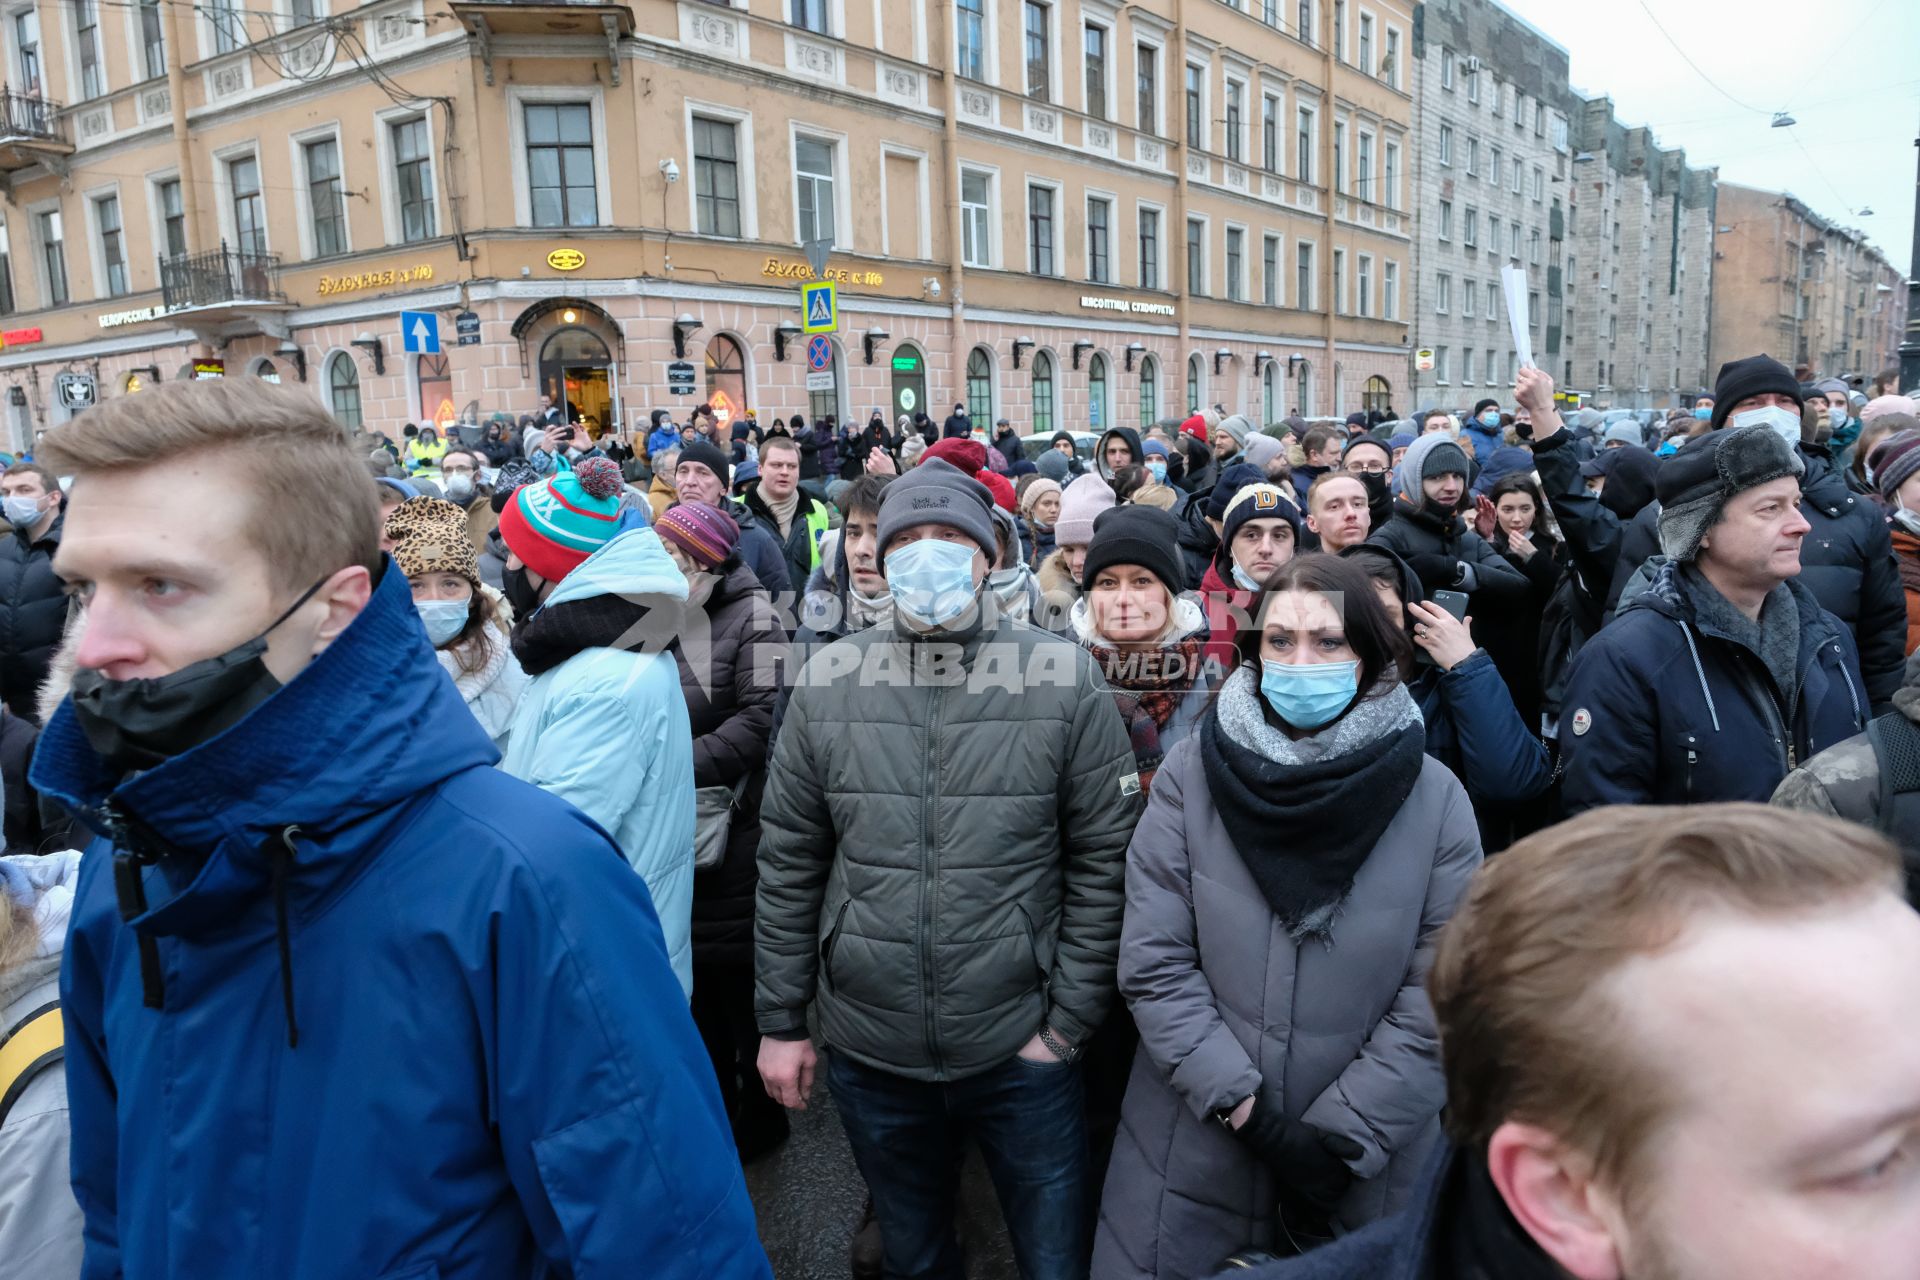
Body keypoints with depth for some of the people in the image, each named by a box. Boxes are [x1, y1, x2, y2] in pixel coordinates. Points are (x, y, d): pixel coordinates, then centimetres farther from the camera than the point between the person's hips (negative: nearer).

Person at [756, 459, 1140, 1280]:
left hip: (1020, 1053, -1)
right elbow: (789, 865, 2)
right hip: (868, 1053, 2)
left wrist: (1069, 1021, -6)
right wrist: (780, 1020, 4)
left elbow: (1104, 862, -5)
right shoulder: (827, 681, -5)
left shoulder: (1065, 680, -10)